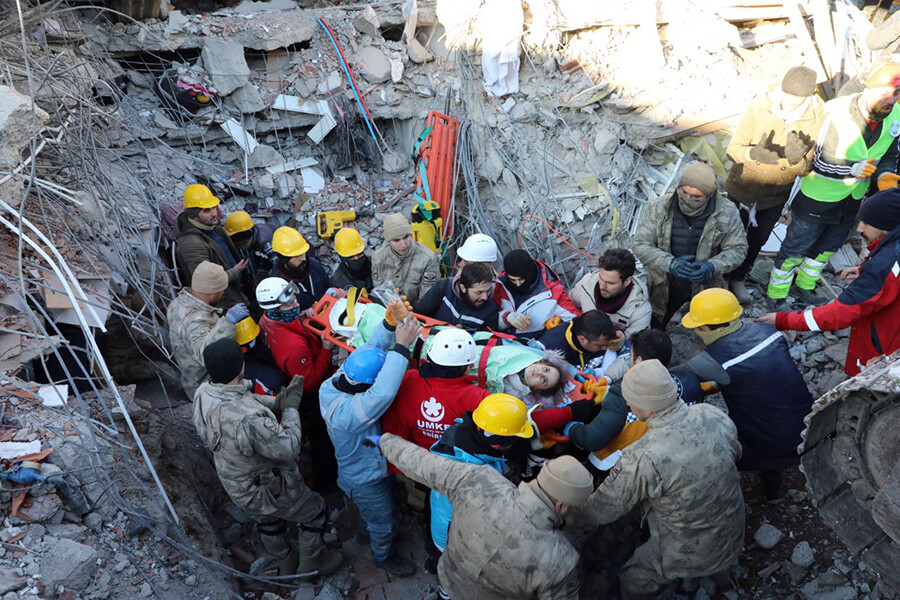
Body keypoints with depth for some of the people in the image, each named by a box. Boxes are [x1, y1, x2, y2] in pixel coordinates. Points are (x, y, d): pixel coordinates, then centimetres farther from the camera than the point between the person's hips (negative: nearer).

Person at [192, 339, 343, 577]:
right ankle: (311, 564, 45)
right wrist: (290, 408, -19)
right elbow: (289, 448, -31)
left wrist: (275, 402, -15)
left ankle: (285, 566, 59)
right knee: (315, 513, 21)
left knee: (269, 523, 34)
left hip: (235, 485, 8)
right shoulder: (249, 419, -45)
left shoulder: (203, 393, -19)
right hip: (267, 490, -8)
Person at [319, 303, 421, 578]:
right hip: (365, 482, -7)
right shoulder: (343, 411, -48)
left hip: (372, 465, 7)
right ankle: (384, 556, 54)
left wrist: (390, 322, -37)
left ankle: (367, 527, 69)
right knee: (384, 523, 24)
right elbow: (382, 395, -64)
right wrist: (401, 347, -60)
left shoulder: (339, 379, -25)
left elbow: (372, 346, -20)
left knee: (370, 508, 38)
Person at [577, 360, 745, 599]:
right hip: (734, 537, 6)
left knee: (632, 580, 16)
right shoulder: (713, 415, -19)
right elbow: (735, 452, 5)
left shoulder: (643, 459, -36)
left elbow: (600, 513, -22)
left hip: (692, 556, -6)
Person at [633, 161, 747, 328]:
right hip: (665, 287, 0)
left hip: (707, 286, 0)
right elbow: (641, 245, -16)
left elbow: (737, 249, -9)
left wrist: (712, 266, -29)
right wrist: (670, 263, -32)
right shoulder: (658, 208, -16)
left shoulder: (727, 213, -15)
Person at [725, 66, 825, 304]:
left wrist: (797, 159, -38)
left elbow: (805, 169, -15)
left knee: (757, 240, 20)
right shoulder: (759, 107, -23)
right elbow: (733, 148, -21)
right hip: (741, 189, -2)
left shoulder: (816, 119, -17)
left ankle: (737, 279, 43)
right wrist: (754, 154, -42)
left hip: (775, 196, 3)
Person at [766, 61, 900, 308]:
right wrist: (853, 170, -35)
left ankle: (804, 285, 48)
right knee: (795, 248, 7)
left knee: (827, 248, 25)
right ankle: (777, 294, 26)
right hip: (818, 198, -6)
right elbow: (820, 162, -23)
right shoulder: (839, 114, -26)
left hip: (852, 199, 7)